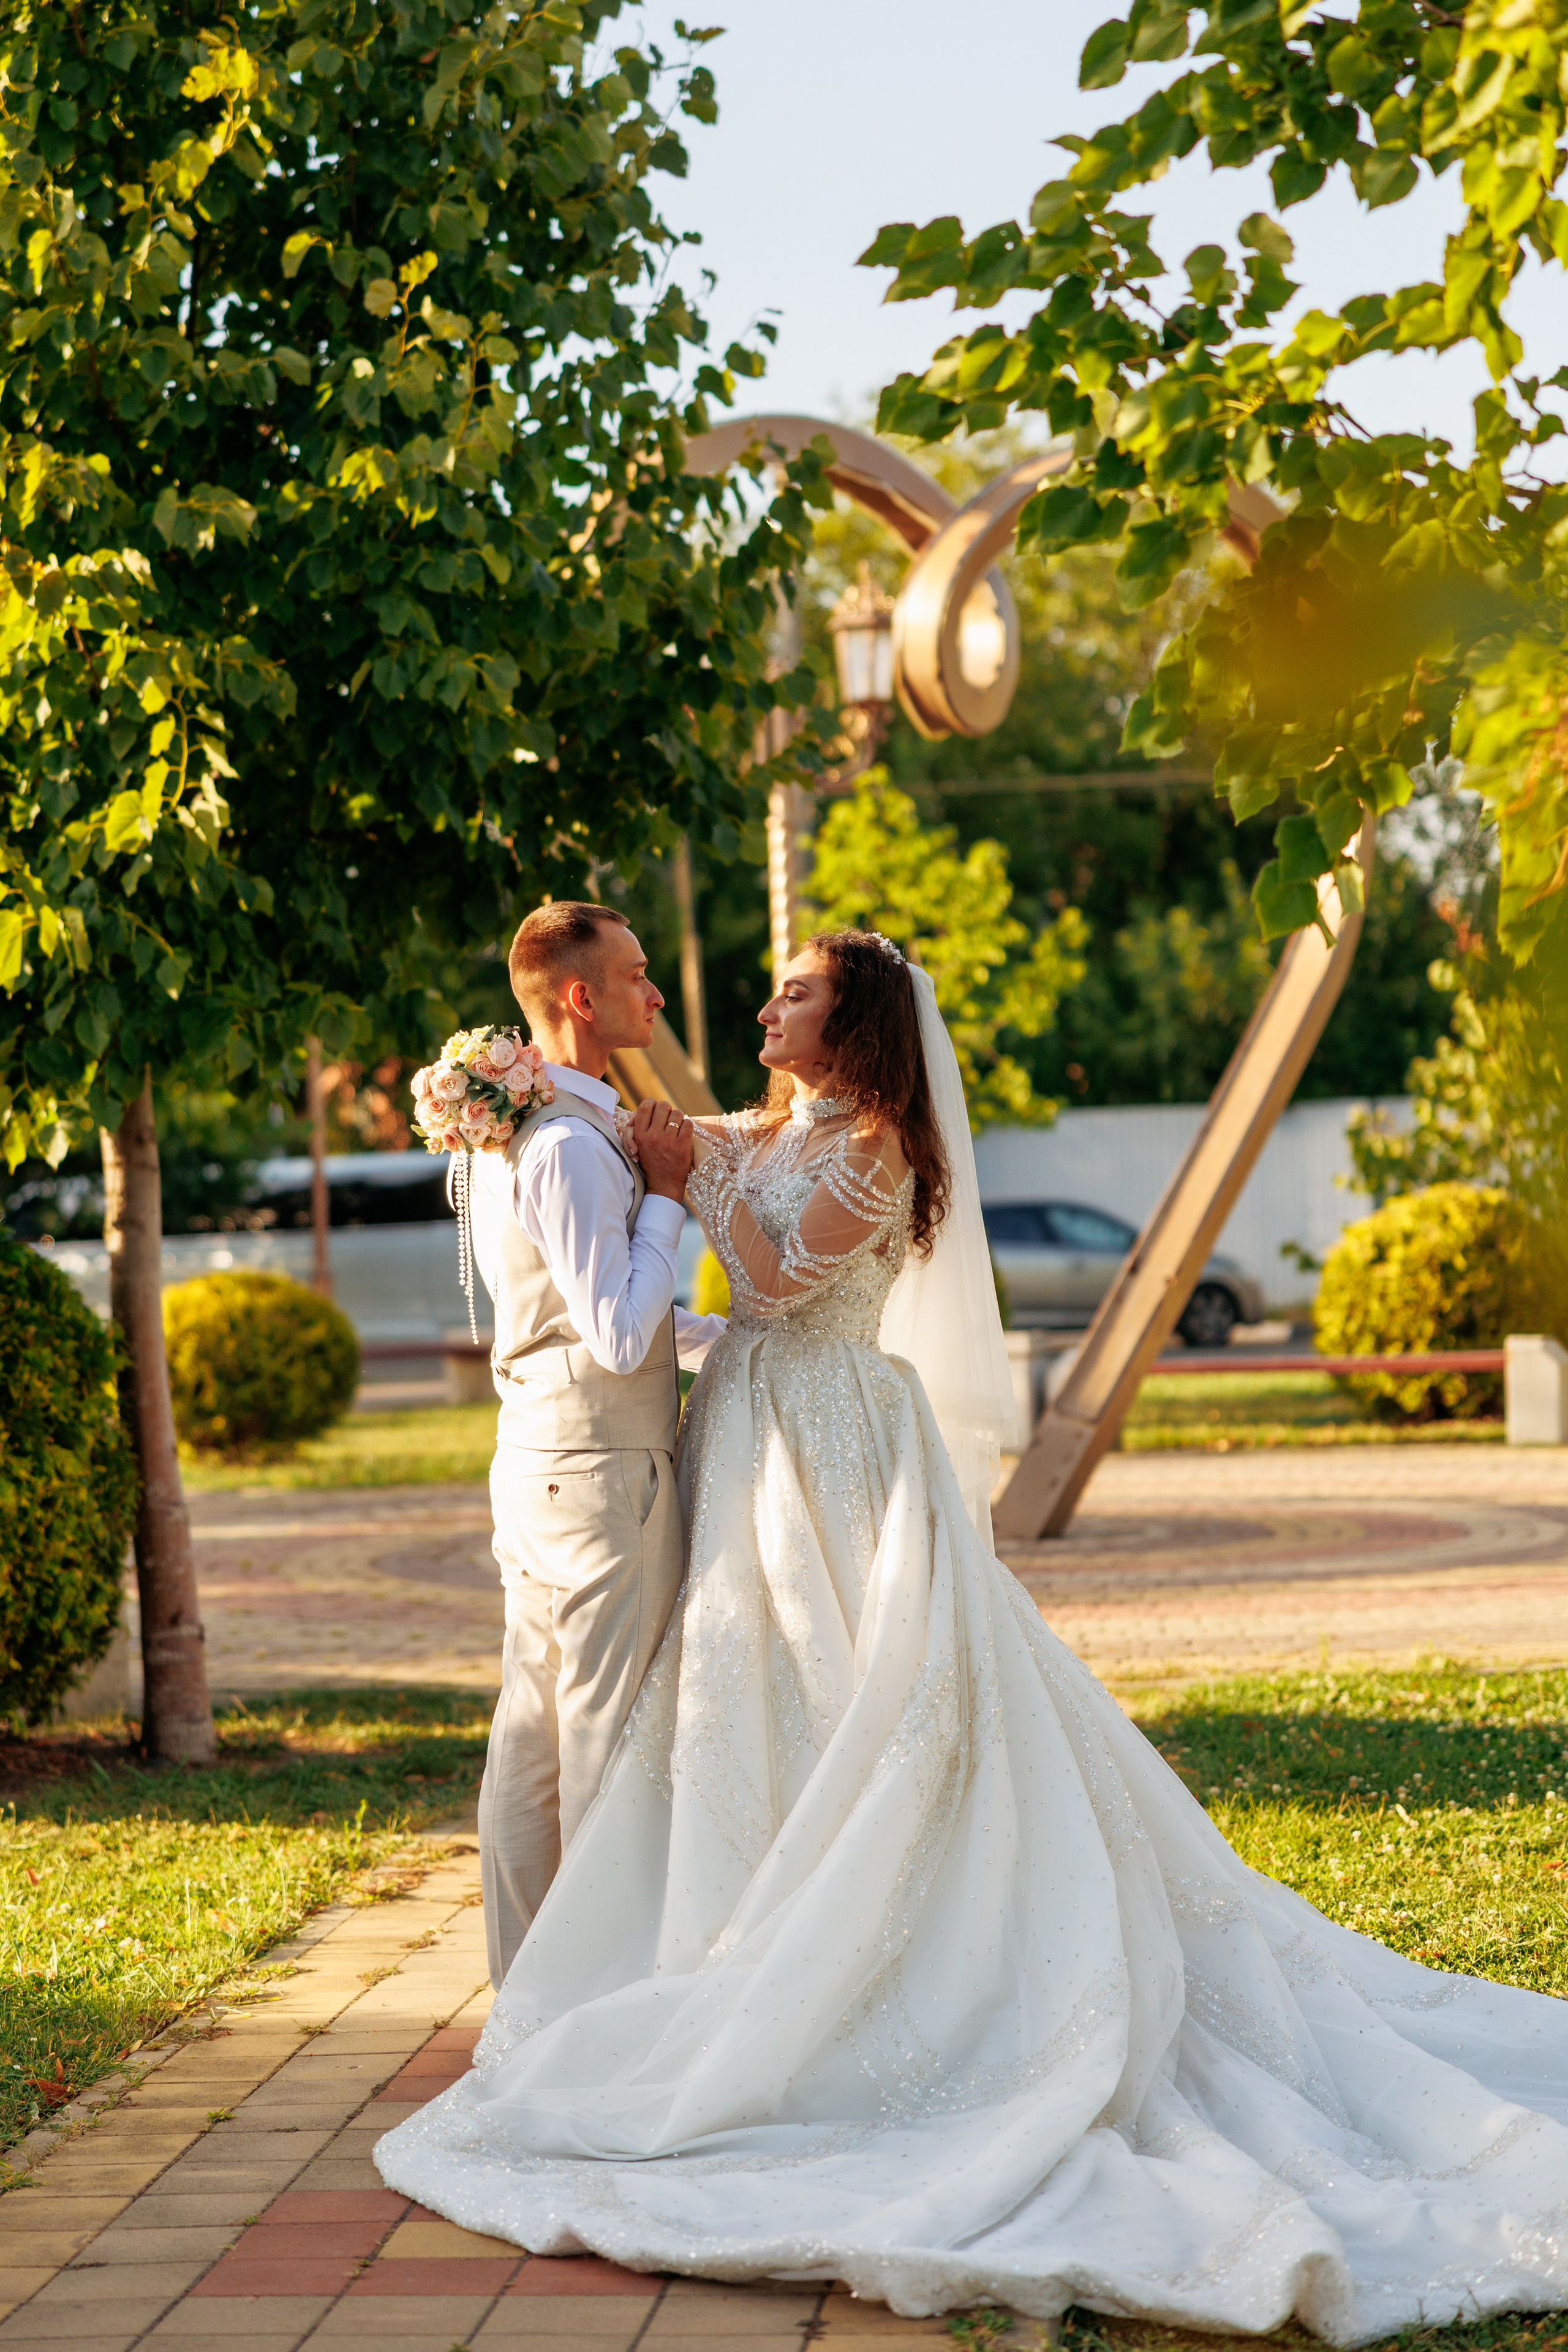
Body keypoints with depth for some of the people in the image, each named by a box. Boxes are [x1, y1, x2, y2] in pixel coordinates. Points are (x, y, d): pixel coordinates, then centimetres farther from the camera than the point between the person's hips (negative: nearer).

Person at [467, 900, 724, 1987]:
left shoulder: (512, 1130, 12)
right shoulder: (571, 1146, -20)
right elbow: (620, 1337, -24)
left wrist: (733, 1337, 23)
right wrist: (666, 1194, -15)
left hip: (541, 1460, 10)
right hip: (601, 1468, -10)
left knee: (534, 1727, 13)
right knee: (612, 1734, -1)